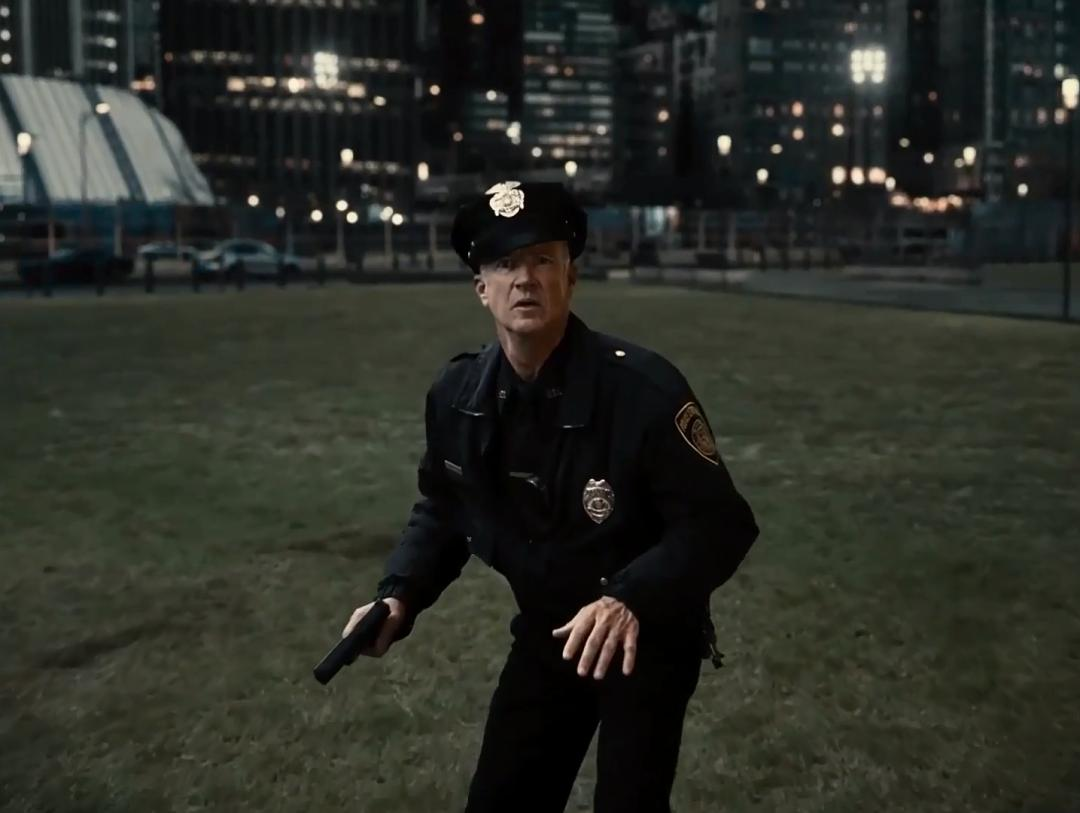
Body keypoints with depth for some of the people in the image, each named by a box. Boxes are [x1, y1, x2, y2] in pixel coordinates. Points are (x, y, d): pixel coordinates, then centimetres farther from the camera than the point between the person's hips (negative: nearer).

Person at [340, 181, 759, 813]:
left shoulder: (644, 388, -27)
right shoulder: (457, 395, -8)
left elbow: (719, 524, -25)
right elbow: (445, 509, 8)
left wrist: (631, 599, -40)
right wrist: (400, 595, -7)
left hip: (649, 636, -5)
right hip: (546, 634, 5)